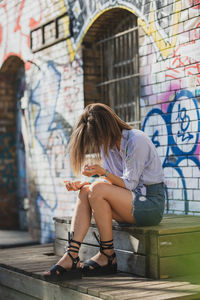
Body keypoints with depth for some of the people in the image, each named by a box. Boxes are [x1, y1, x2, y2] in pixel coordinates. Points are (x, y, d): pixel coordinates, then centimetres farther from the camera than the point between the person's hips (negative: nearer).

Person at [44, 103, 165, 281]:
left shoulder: (137, 141, -15)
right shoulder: (107, 144, 9)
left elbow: (129, 184, -16)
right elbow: (114, 183, 10)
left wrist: (104, 172, -30)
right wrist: (83, 185, -6)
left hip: (151, 202, -8)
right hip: (130, 202, 8)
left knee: (97, 191, -26)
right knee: (85, 193, -15)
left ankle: (107, 256, -15)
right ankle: (71, 257, -28)